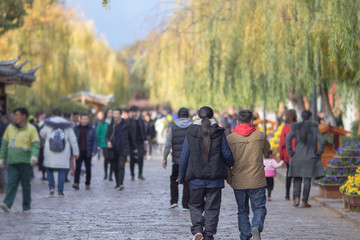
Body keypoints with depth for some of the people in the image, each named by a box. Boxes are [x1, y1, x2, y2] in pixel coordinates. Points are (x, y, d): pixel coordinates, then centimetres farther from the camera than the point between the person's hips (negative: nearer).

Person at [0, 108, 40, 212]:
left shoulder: (31, 129, -1)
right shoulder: (10, 128, 11)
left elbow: (36, 144, -7)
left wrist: (34, 156, -25)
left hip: (25, 162, -3)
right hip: (12, 162, 3)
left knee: (26, 185, 4)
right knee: (11, 183, -9)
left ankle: (26, 206, 13)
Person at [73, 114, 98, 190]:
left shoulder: (91, 129, 2)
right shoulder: (76, 128, 6)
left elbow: (95, 140, 1)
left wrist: (94, 150, -9)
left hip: (87, 152, 0)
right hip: (79, 152, 0)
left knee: (88, 169, 6)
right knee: (77, 168, -10)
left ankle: (87, 184, 14)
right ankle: (76, 183, -14)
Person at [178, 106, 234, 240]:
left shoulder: (190, 133, 0)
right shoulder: (219, 132, -2)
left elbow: (184, 157, 2)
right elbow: (226, 154, -1)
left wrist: (181, 177, 11)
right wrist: (232, 164, 22)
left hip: (196, 178, 0)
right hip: (215, 177, 0)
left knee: (195, 205, 15)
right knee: (212, 207, 8)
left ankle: (197, 229, -6)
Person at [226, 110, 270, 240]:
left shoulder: (230, 138, -2)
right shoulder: (260, 136, -2)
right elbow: (266, 149, 17)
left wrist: (229, 179, 11)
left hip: (238, 182, 1)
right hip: (257, 181, -1)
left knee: (242, 211, 12)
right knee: (259, 207, 7)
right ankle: (256, 227, -19)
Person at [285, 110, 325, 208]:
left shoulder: (296, 128, 0)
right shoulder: (314, 127, -3)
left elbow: (288, 139, -11)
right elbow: (322, 141, -12)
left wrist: (290, 152, -4)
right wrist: (319, 153, 0)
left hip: (297, 157, 1)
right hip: (310, 158, -1)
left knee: (297, 179, 11)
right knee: (307, 180, 5)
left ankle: (296, 198, -6)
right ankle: (304, 202, 4)